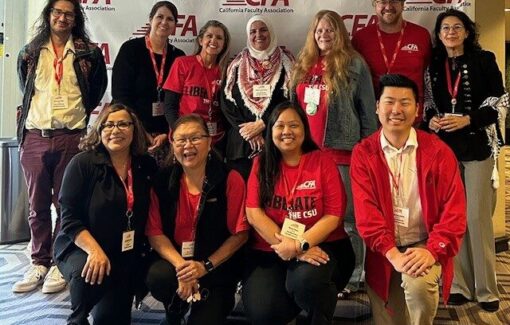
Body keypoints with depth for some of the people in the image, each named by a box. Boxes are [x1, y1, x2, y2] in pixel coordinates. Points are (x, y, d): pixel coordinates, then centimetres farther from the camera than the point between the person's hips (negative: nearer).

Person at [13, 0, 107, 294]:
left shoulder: (90, 53, 4)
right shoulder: (30, 53, 11)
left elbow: (97, 90, 12)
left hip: (71, 138, -2)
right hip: (34, 137, 3)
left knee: (66, 203, 2)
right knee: (38, 205, 8)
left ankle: (60, 264, 12)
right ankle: (39, 263, 19)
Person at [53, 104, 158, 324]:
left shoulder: (147, 166, -1)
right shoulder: (83, 163, -11)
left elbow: (149, 214, 7)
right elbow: (70, 219, -14)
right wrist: (94, 251, -27)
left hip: (127, 256, 3)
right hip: (79, 249, -3)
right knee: (91, 273, -35)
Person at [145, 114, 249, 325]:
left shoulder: (230, 180, -9)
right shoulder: (162, 180, -3)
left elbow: (240, 234, -8)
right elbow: (155, 232, -5)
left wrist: (205, 266, -17)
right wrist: (180, 265, -22)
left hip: (218, 268, -1)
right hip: (175, 261, 2)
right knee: (158, 277, -30)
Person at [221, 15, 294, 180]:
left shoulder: (285, 62, 5)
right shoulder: (237, 64, 12)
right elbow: (226, 101, 5)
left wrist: (261, 124, -11)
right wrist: (246, 128, -8)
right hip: (241, 141, 2)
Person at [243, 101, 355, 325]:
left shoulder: (322, 161, 2)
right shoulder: (261, 164, 6)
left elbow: (334, 215, -4)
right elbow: (253, 213, -4)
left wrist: (299, 244, -16)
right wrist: (289, 247, -14)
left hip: (321, 246, -1)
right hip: (269, 251, 1)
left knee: (307, 279, -35)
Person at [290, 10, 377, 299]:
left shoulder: (354, 65, 0)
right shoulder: (303, 66, 15)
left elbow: (367, 110, -1)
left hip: (343, 151, -5)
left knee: (346, 216, -1)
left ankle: (352, 278, 9)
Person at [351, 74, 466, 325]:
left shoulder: (437, 150, -2)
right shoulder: (363, 153, -1)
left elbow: (454, 208, -6)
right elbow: (365, 211, -9)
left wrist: (433, 250, -20)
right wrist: (392, 254, -21)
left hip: (424, 247, -1)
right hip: (383, 252, 1)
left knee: (418, 284, -32)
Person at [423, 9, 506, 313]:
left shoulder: (484, 60, 0)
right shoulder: (433, 65, 10)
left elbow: (499, 101, -4)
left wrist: (468, 120, -16)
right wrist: (431, 119, -4)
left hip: (477, 146, -3)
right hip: (444, 147, 3)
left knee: (477, 217, -5)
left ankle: (486, 289, 7)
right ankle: (460, 284, 17)